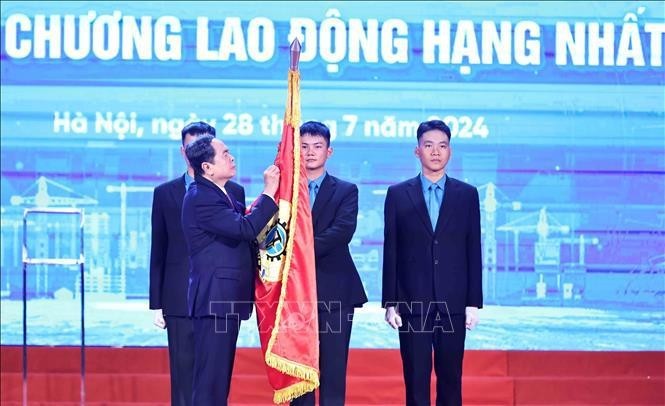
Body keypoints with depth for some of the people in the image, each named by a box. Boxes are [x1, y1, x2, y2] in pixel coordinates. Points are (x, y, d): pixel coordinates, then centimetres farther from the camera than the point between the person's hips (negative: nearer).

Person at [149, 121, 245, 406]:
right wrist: (156, 304, 4)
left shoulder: (234, 192, 7)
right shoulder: (165, 193, 9)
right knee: (183, 374, 0)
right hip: (180, 300, 0)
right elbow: (158, 252, 9)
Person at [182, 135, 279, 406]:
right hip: (215, 299, -10)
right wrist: (269, 193, -18)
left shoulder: (223, 194, 15)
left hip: (228, 299, 10)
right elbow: (244, 229, -25)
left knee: (220, 377, 13)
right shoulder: (200, 198, -17)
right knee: (210, 382, -8)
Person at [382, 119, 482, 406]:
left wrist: (474, 302, 1)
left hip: (453, 303, 1)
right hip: (413, 303, -1)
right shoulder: (398, 195, 5)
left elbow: (474, 251, 6)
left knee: (450, 378, 4)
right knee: (416, 380, 1)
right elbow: (390, 252, 4)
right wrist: (390, 302, -1)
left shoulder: (467, 195, 7)